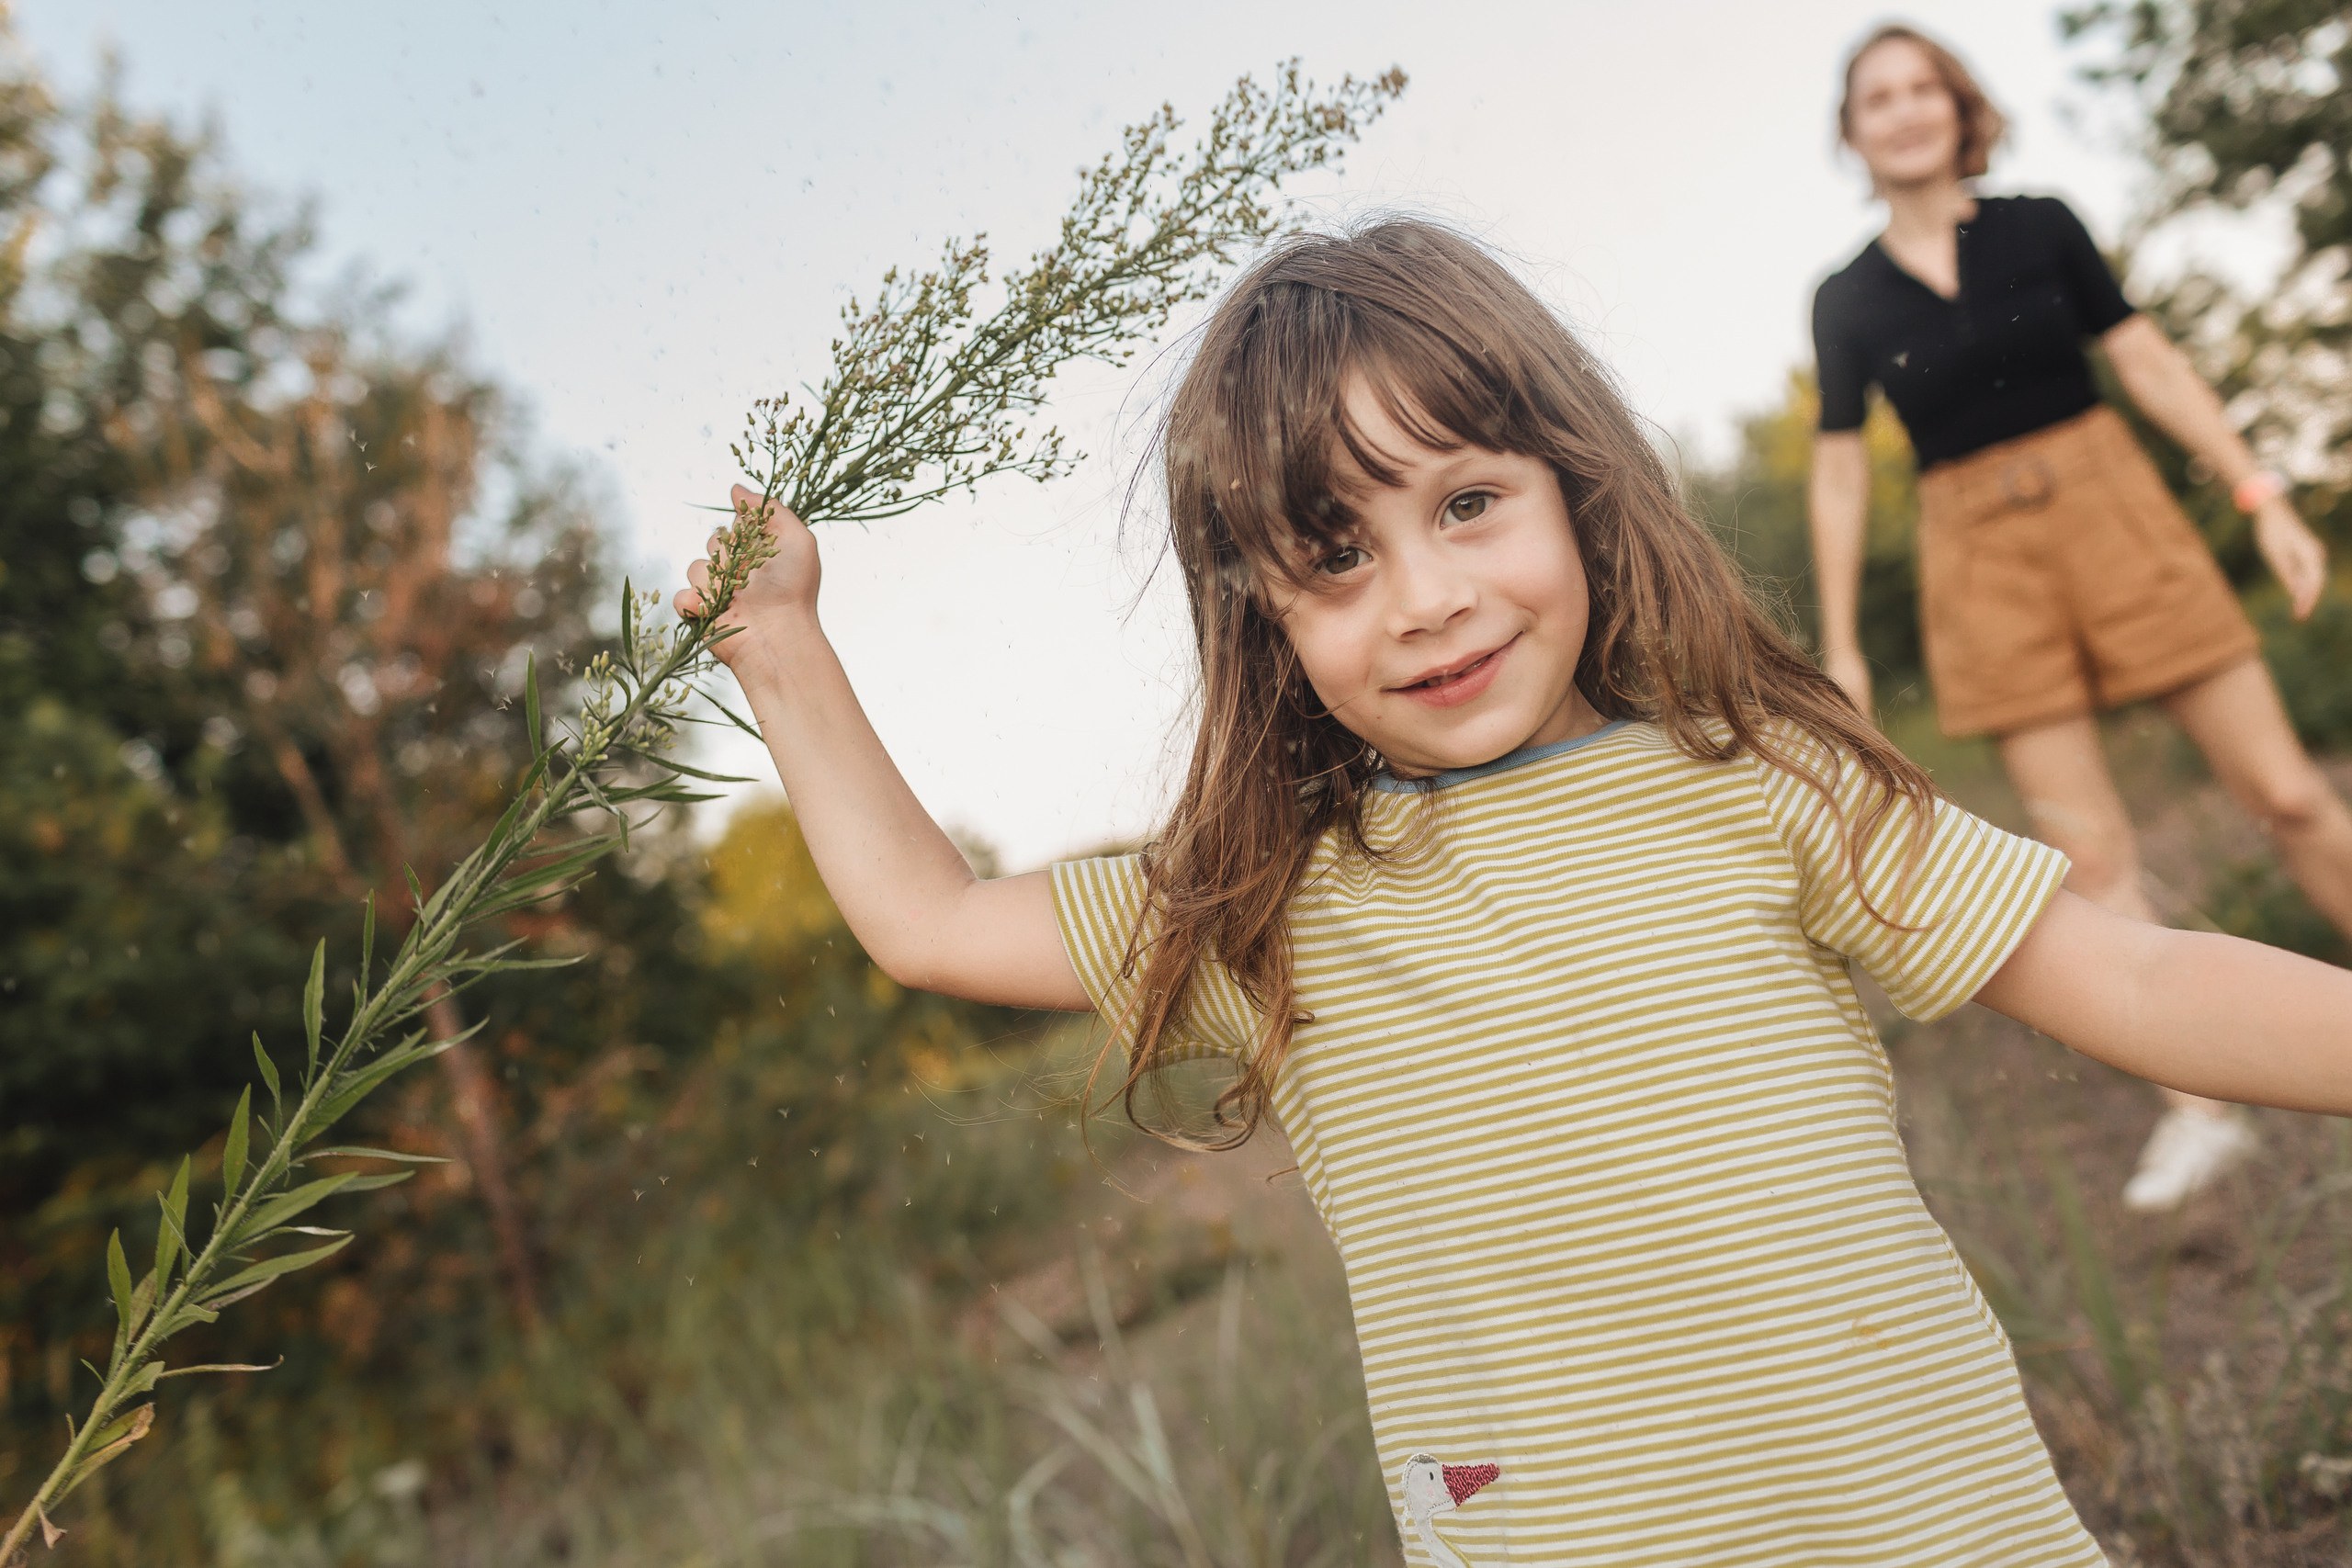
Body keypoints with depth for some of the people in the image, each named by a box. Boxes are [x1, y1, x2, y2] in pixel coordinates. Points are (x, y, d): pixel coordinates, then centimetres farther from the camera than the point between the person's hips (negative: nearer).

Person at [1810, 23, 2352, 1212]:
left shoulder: (2041, 228, 6)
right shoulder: (1846, 302, 4)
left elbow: (2151, 364, 6)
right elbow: (1838, 475, 5)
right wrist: (1839, 647, 4)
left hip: (2116, 517, 1)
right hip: (1981, 564, 0)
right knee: (2087, 854, -2)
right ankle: (2198, 1112, 8)